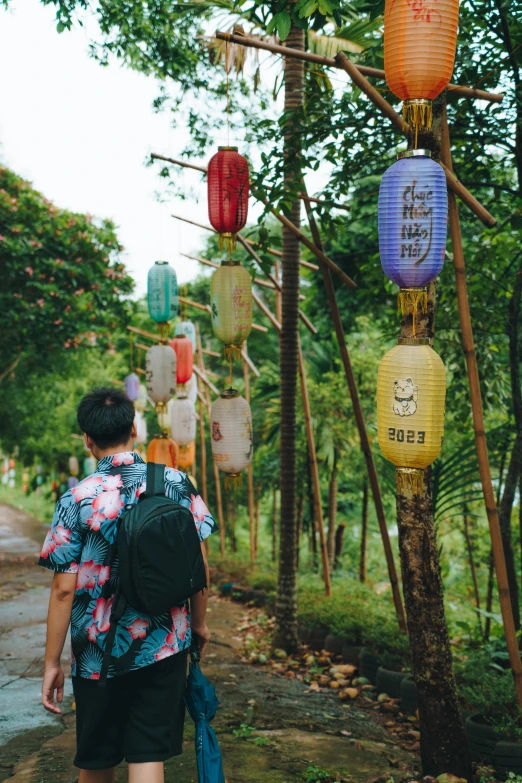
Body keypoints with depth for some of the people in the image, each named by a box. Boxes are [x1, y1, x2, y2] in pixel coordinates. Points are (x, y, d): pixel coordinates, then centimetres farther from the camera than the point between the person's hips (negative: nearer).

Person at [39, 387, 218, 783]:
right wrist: (199, 622, 15)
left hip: (98, 654, -1)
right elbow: (199, 563, 0)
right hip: (165, 647, 1)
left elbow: (64, 589, -10)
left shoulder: (77, 499, -10)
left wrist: (52, 663, -1)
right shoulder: (176, 483, -4)